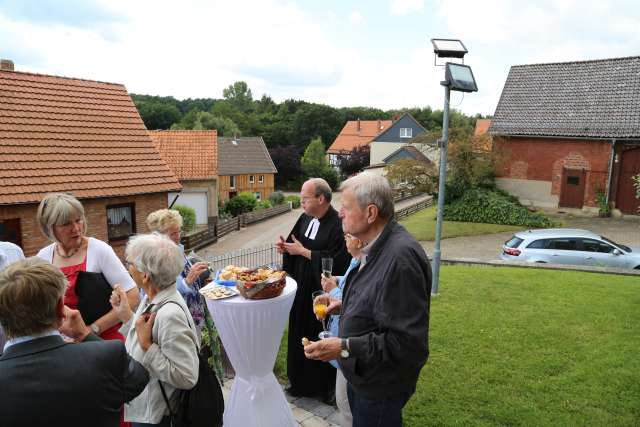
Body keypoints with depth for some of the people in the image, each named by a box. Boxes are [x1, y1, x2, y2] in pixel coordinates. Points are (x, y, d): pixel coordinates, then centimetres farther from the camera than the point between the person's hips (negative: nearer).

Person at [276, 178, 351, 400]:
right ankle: (301, 382, 36)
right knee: (300, 336, 17)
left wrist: (302, 251, -20)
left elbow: (335, 261, -26)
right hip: (303, 289, 7)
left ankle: (326, 387, 29)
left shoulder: (337, 224, -21)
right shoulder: (305, 218, 4)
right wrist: (286, 247, -6)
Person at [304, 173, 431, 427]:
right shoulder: (377, 247, 2)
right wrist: (344, 305, 2)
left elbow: (407, 340, -31)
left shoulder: (400, 257, -31)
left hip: (380, 388, -9)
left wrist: (345, 347, -31)